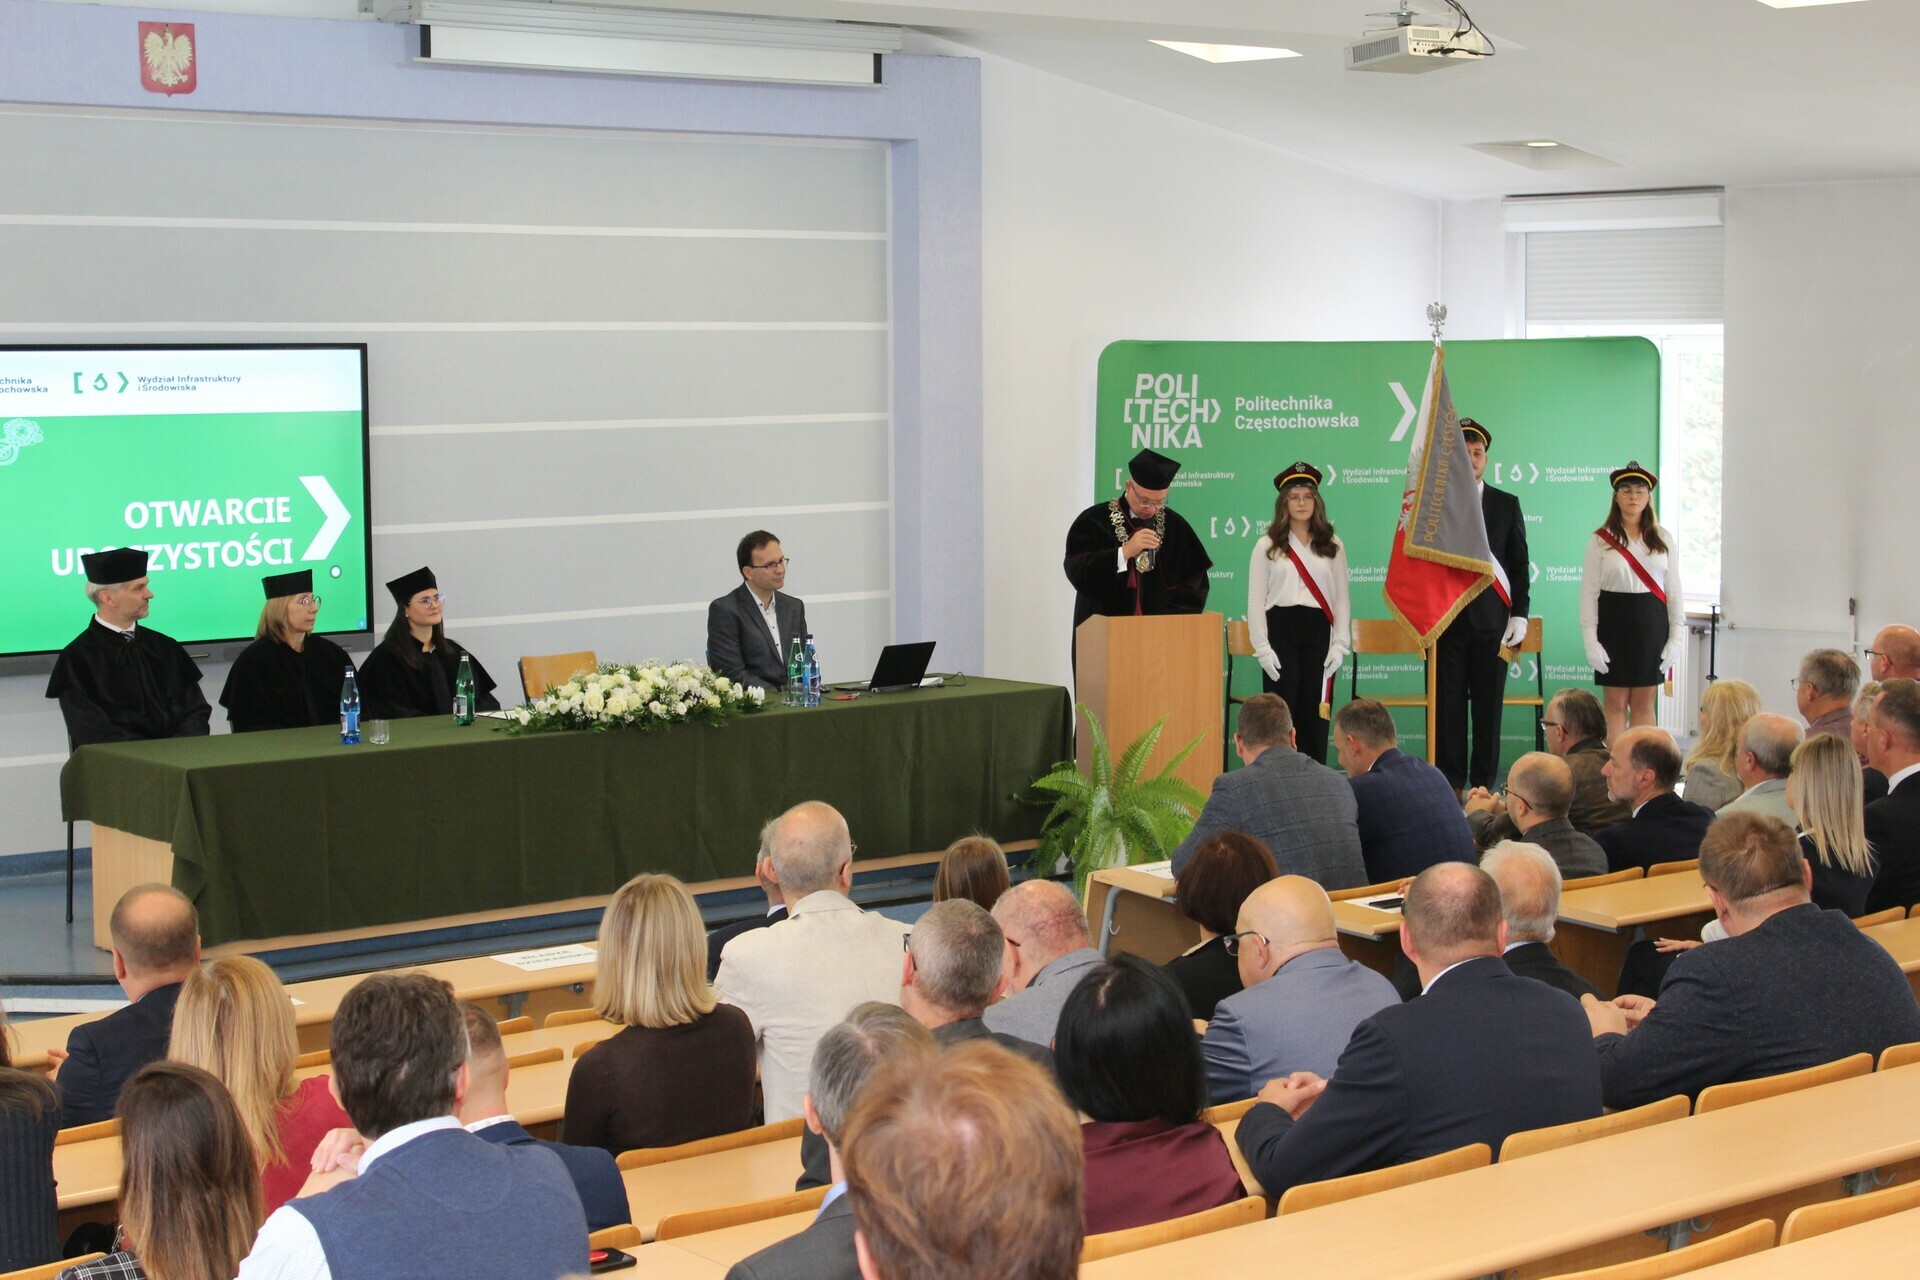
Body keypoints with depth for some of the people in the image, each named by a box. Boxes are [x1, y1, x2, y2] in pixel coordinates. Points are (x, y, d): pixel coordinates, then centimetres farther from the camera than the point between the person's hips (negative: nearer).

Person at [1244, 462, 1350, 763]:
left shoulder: (1332, 547, 11)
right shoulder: (1267, 546, 5)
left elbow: (1341, 599, 9)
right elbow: (1256, 601, 2)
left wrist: (1339, 645, -1)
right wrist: (1262, 648, -7)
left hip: (1318, 634, 2)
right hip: (1280, 630, -2)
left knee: (1315, 714, 2)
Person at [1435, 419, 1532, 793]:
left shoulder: (1507, 505, 10)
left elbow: (1519, 565, 9)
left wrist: (1519, 615, 1)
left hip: (1491, 621, 1)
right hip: (1445, 620, -1)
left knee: (1489, 706, 1)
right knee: (1447, 706, -1)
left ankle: (1483, 785, 7)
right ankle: (1450, 786, 4)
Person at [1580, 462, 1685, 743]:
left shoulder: (1663, 539, 7)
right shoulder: (1601, 540, 0)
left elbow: (1674, 590, 7)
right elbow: (1589, 594, -2)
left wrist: (1676, 637, 1)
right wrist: (1591, 641, -9)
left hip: (1651, 625, 2)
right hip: (1614, 623, -2)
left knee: (1643, 704, 6)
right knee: (1616, 704, 1)